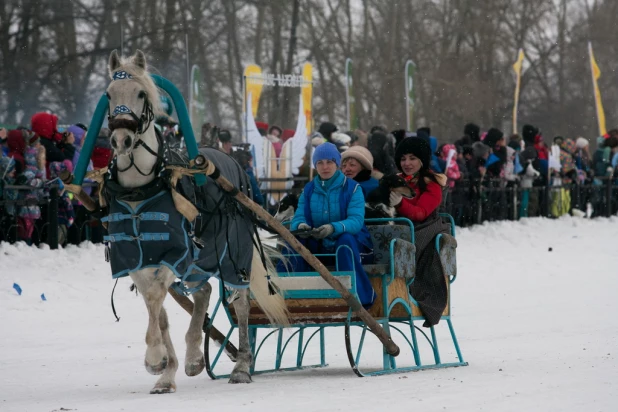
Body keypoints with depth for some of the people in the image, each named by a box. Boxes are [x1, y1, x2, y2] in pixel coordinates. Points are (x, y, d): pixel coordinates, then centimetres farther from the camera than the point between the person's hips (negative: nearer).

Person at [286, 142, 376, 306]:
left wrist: (334, 228, -41)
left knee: (345, 240, -38)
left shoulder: (352, 188, -4)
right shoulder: (308, 190, 9)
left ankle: (357, 298, -36)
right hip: (318, 245, 3)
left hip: (350, 240, -3)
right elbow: (299, 217, -2)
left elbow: (356, 220, -19)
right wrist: (300, 225, -30)